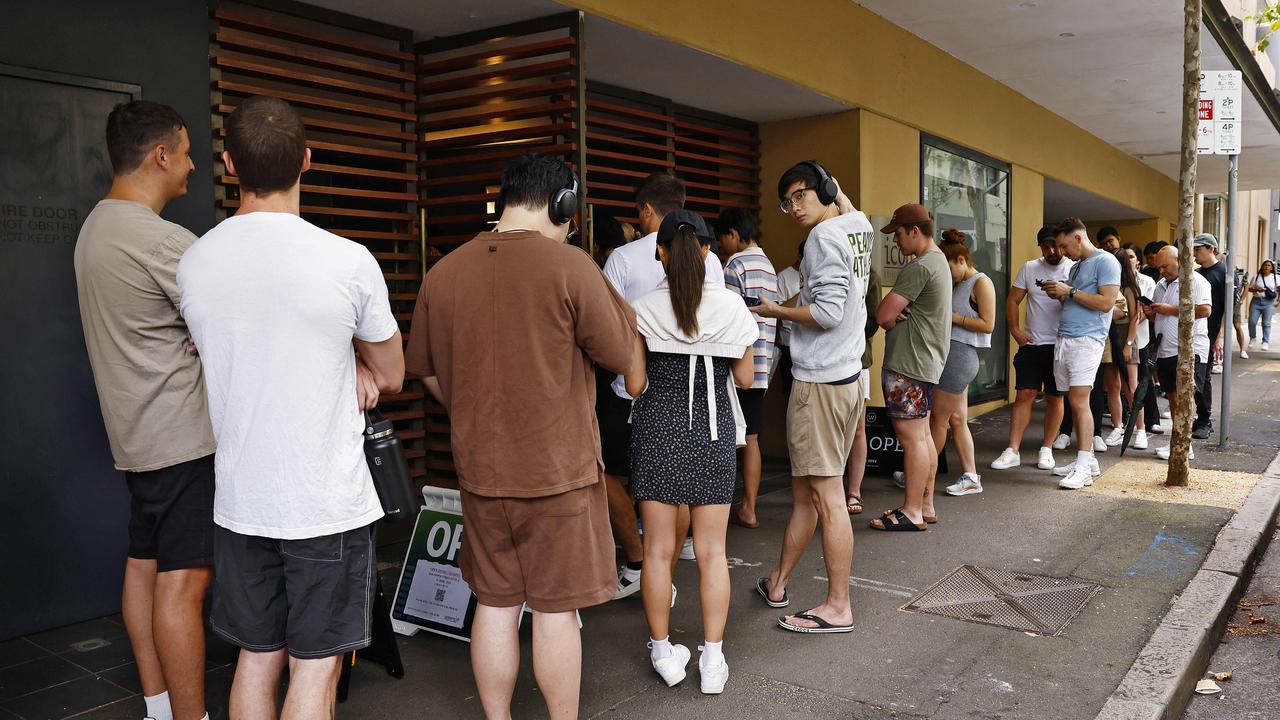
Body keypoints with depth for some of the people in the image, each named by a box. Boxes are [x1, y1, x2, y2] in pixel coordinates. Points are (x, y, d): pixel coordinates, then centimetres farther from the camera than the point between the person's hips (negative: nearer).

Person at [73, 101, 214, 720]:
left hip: (135, 434, 10)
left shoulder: (94, 228, 12)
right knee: (183, 580, -5)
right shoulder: (164, 241, -19)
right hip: (182, 437, -10)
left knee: (144, 566, 13)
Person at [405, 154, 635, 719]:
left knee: (495, 605, 15)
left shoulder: (443, 273, 1)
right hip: (559, 470, -4)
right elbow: (620, 356, -7)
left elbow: (427, 372, 12)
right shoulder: (568, 265, -14)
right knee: (555, 610, 8)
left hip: (480, 469, 4)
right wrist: (617, 304, 10)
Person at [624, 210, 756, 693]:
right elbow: (746, 379, 5)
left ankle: (663, 653, 19)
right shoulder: (733, 306, -3)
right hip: (713, 429, 1)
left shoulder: (643, 309, -6)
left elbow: (635, 385, -4)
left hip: (657, 429, -1)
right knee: (711, 550, 8)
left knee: (657, 548, 9)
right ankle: (713, 660, 13)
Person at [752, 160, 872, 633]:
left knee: (826, 498, -4)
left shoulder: (825, 235, -13)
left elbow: (828, 312, -21)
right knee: (805, 492, 16)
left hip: (820, 382, -10)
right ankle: (778, 583, 27)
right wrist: (837, 191, 28)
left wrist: (776, 311, -7)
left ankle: (838, 607, 3)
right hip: (848, 377, 10)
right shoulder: (859, 228, 13)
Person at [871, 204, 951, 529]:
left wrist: (893, 320, 0)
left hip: (909, 365, -11)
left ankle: (912, 512, 0)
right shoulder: (939, 260, 16)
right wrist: (899, 316, -5)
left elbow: (883, 315, -20)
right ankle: (926, 505, 23)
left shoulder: (919, 267, -18)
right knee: (923, 435, 15)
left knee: (912, 437, -5)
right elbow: (892, 313, 16)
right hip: (926, 361, 11)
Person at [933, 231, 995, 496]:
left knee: (938, 419, -1)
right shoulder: (958, 285, 17)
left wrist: (952, 316, -15)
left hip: (960, 356, -9)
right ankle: (970, 477, 15)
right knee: (957, 420, 9)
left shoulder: (981, 283, -7)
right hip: (952, 355, 9)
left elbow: (987, 325, -13)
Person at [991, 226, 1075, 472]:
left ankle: (1047, 449, 16)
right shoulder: (1029, 268, 6)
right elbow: (1013, 300, 9)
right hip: (1031, 344, 1)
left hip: (1060, 345, -1)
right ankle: (1012, 451, -1)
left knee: (1055, 398, 6)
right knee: (1024, 395, -2)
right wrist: (1015, 330, 1)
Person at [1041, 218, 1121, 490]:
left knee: (1079, 401, -14)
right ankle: (1088, 461, 13)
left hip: (1086, 340, -8)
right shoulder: (1076, 266, 23)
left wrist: (1069, 291, -12)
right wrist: (1059, 295, 9)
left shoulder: (1106, 261, -4)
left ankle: (1083, 468, -13)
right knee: (1075, 402, 7)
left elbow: (1106, 303, -14)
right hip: (1064, 339, 9)